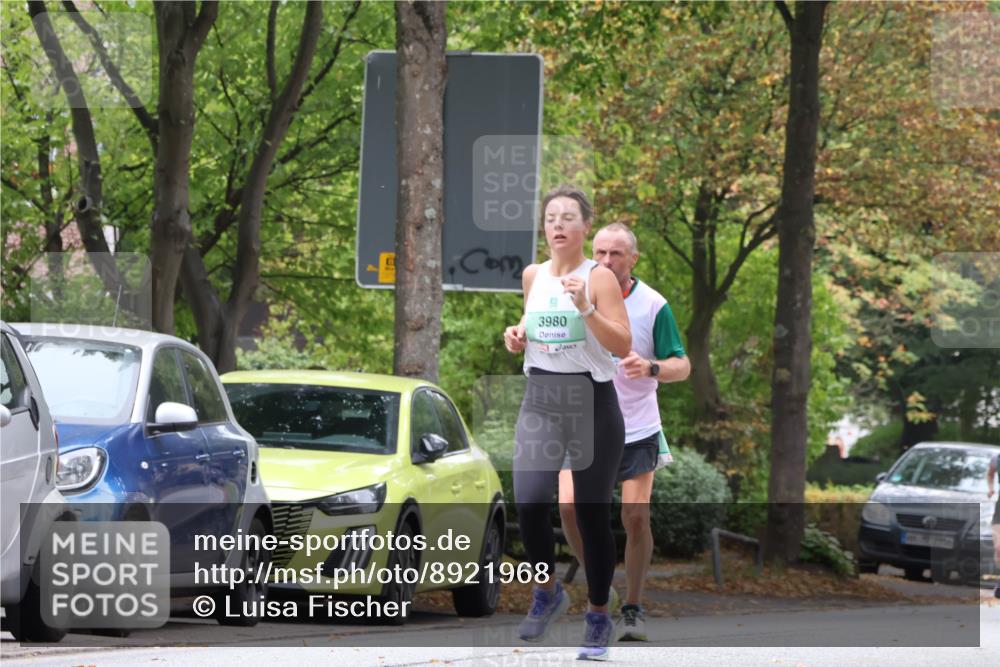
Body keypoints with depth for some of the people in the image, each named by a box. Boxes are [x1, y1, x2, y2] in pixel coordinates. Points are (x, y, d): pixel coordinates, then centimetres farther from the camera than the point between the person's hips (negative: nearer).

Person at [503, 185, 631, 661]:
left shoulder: (599, 278, -7)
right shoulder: (533, 275, 8)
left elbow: (623, 345, -13)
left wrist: (585, 308, -25)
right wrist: (518, 336, 5)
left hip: (592, 401, -3)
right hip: (541, 401, 3)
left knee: (592, 515, 1)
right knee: (529, 503, -15)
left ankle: (598, 617, 16)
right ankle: (547, 593, 8)